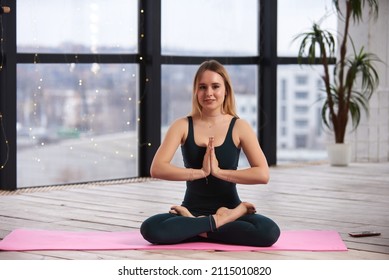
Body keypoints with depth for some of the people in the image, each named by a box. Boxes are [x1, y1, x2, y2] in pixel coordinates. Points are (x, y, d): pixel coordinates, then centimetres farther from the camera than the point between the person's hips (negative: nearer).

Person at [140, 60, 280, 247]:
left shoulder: (239, 127, -1)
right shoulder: (183, 126, 0)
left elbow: (262, 174, -13)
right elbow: (157, 169, -13)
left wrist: (219, 172, -19)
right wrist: (201, 172, -18)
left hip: (228, 209, 0)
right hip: (193, 209, 0)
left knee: (269, 232, -31)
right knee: (150, 229, -30)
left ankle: (199, 228, -14)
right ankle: (219, 222, -17)